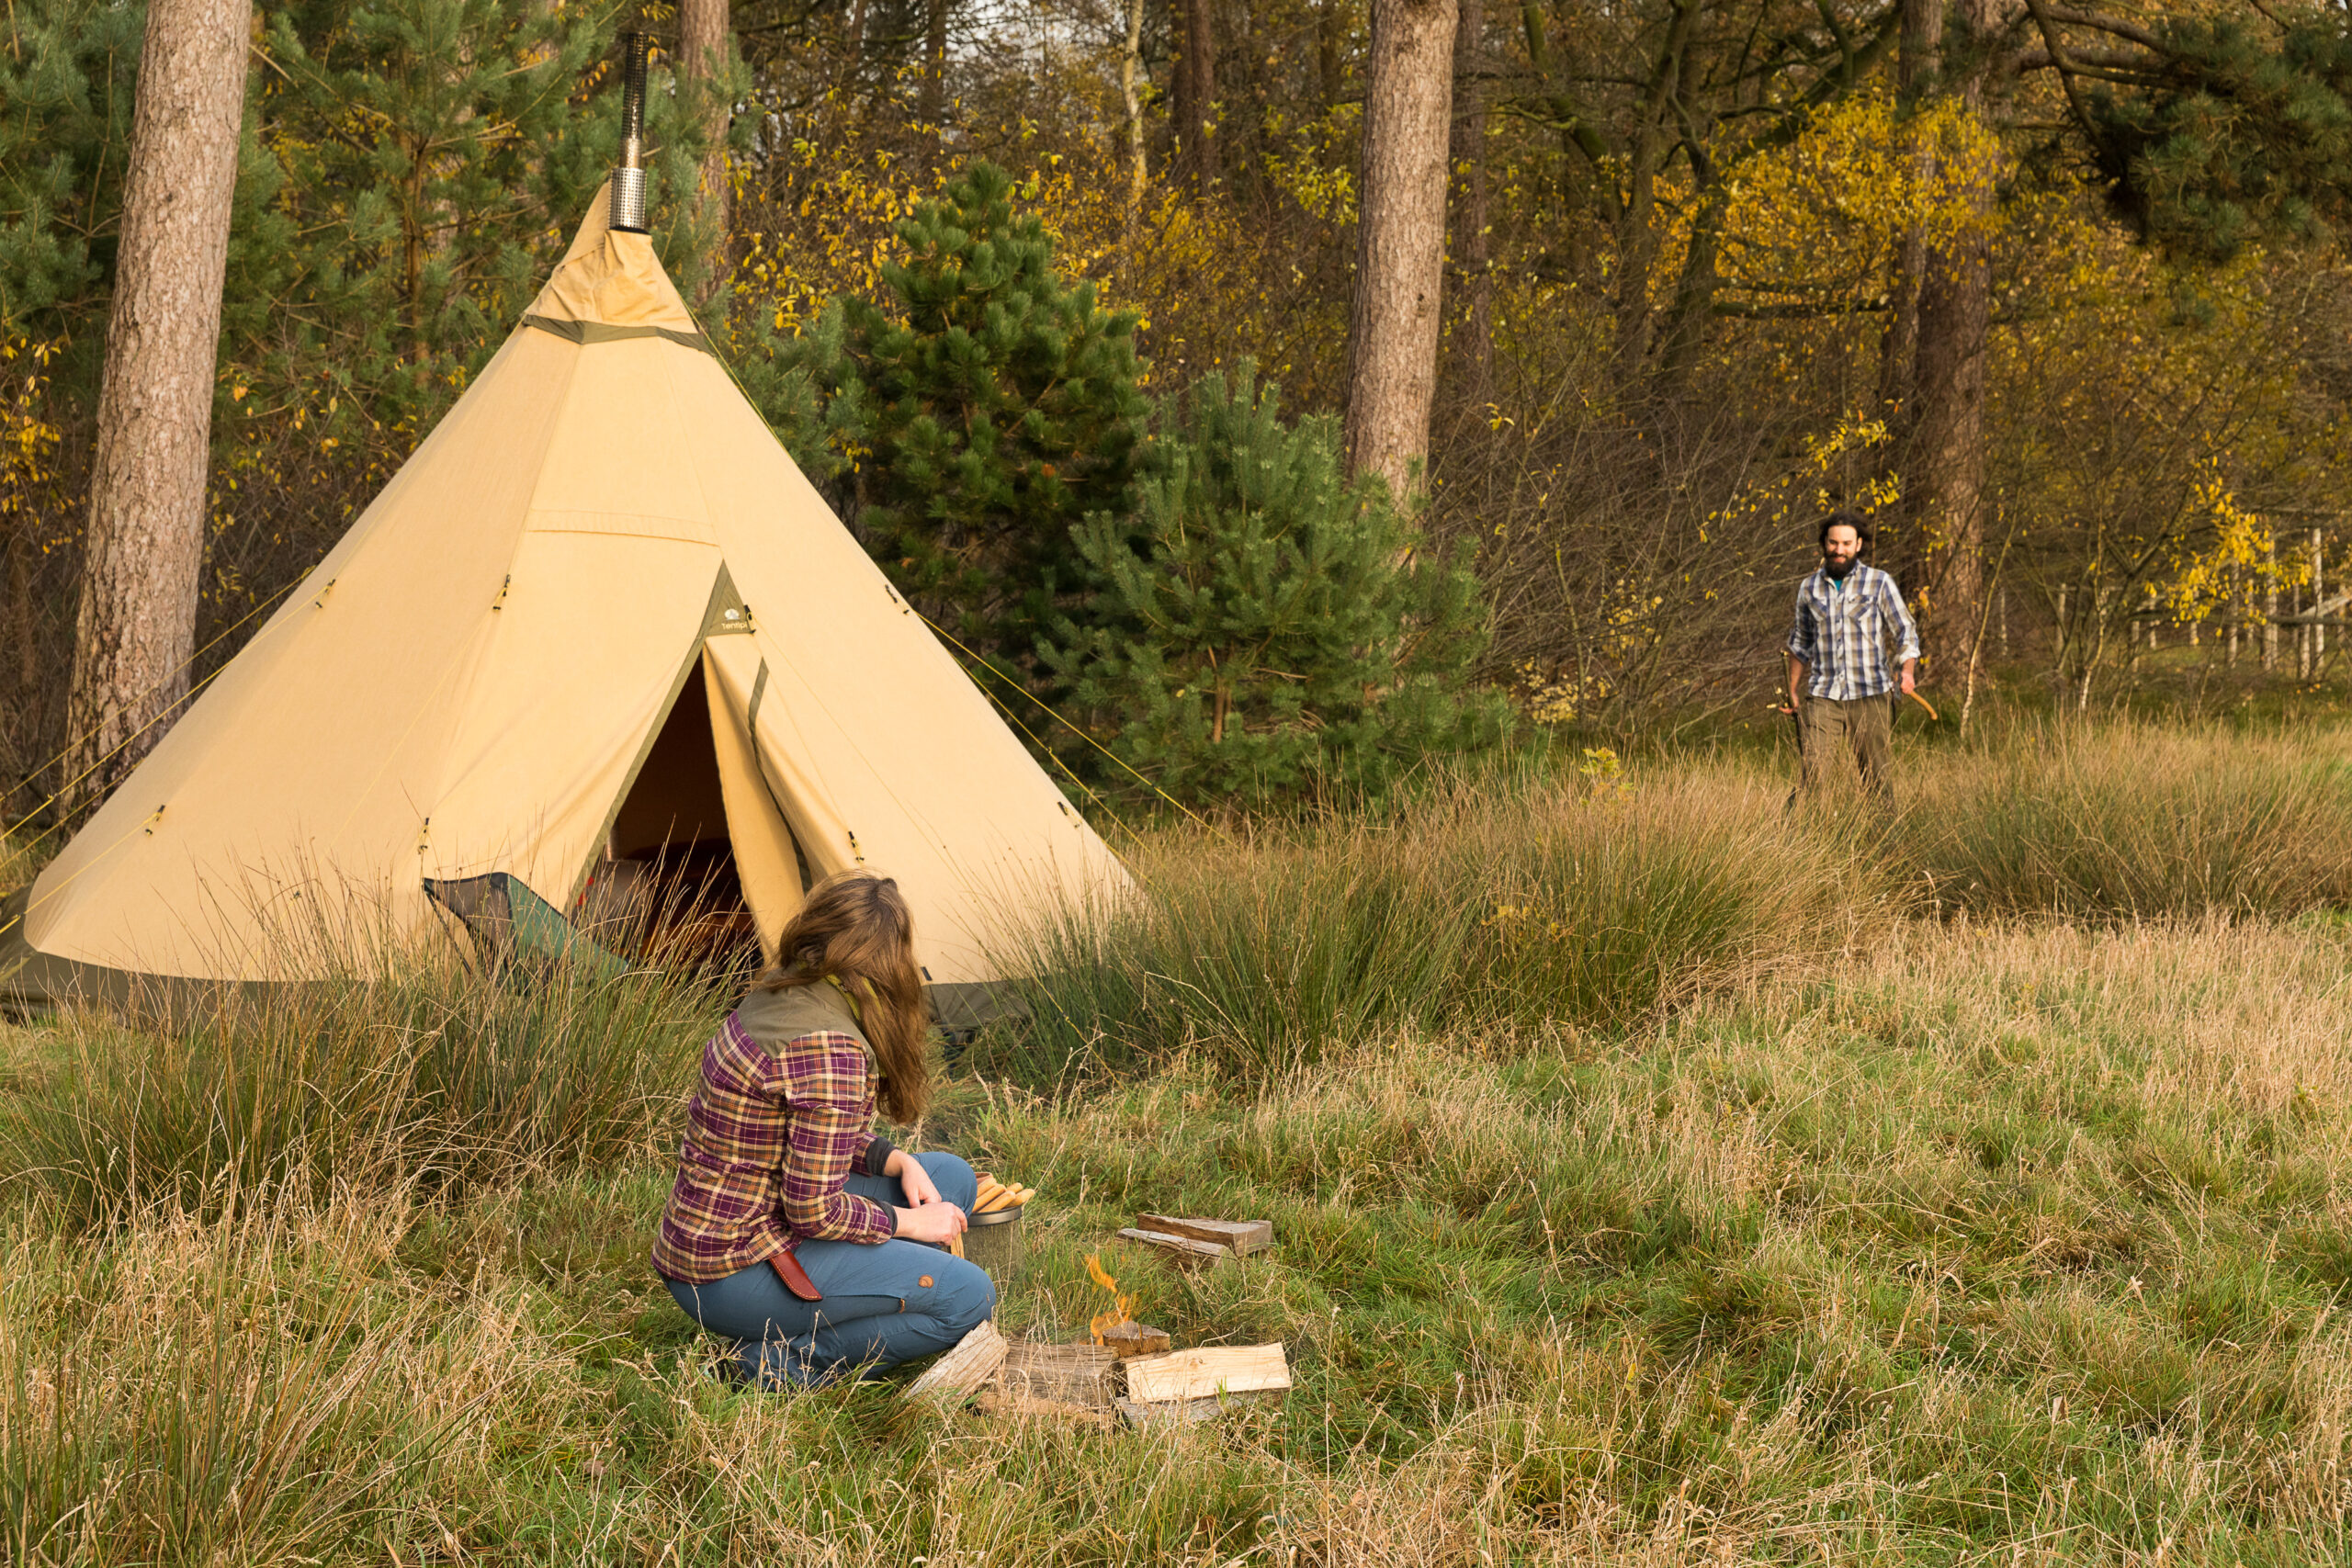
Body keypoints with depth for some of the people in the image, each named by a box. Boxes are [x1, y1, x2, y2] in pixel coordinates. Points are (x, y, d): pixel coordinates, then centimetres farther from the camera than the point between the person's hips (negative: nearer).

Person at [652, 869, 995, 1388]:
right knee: (968, 1298, -12)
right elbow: (814, 1211, -22)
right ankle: (783, 1364, -8)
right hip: (734, 1279, -10)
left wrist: (895, 1161, 6)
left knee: (952, 1177, 14)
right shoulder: (830, 1048, -25)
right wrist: (905, 1222, -6)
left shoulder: (775, 998, 4)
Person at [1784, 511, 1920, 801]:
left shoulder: (1880, 584, 2)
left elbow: (1906, 634, 3)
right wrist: (1793, 691, 22)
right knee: (1812, 777, -10)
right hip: (1823, 698, 1)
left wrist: (1907, 671, -16)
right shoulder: (1809, 588, 10)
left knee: (1876, 782, 0)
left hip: (1870, 697, -1)